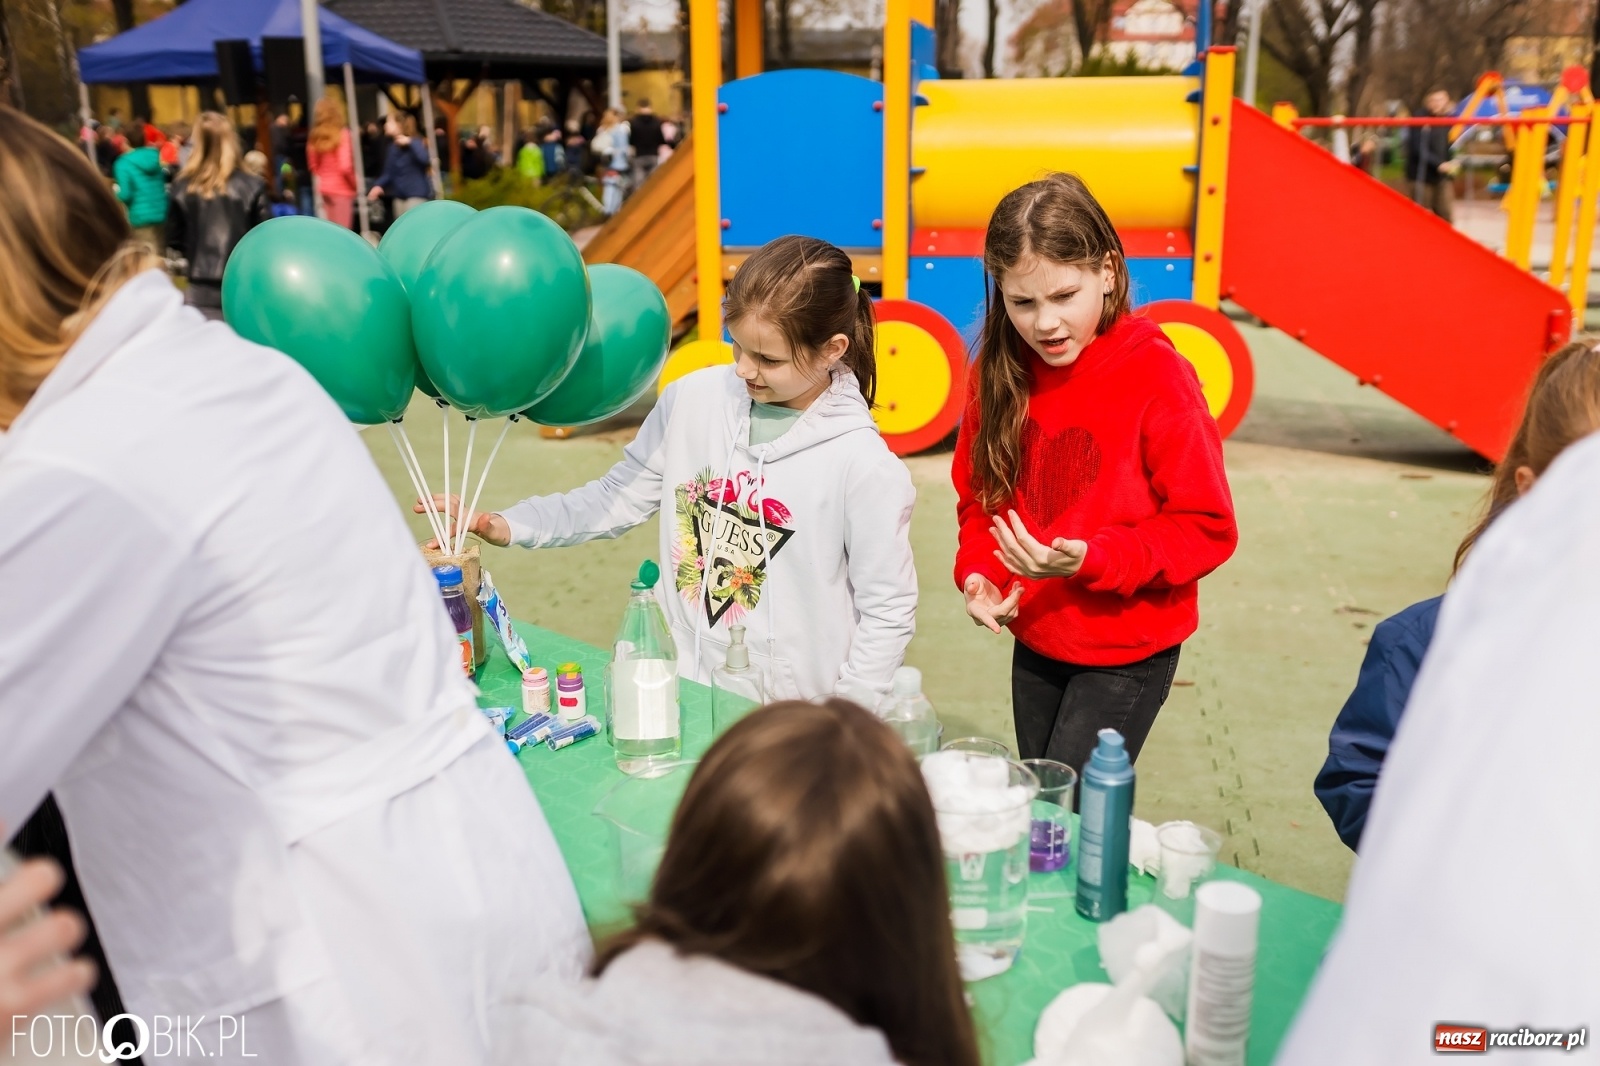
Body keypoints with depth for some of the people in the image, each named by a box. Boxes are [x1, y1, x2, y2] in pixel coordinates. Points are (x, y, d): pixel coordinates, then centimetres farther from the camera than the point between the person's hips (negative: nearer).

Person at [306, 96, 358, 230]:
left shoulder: (315, 136, 5)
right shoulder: (341, 134, -14)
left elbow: (313, 166, 10)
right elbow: (345, 166, -22)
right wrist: (354, 184, -8)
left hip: (325, 188, 7)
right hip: (342, 188, -7)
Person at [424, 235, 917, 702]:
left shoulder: (865, 466, -13)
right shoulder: (691, 400, -3)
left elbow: (888, 612, -7)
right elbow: (621, 495, 8)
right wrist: (510, 525, -2)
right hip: (683, 693, 3)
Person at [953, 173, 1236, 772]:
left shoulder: (1155, 374, -18)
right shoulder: (1002, 371, -3)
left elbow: (1207, 527, -15)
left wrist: (1091, 559, -27)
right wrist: (978, 572, -11)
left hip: (1127, 653, -5)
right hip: (1035, 640, 5)